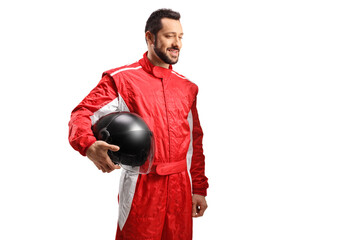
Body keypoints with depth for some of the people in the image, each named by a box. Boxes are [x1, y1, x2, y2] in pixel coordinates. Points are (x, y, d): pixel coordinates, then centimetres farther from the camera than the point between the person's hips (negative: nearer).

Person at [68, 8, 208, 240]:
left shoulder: (187, 87, 12)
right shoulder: (121, 79, -3)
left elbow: (195, 140, 15)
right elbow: (81, 114, -9)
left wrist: (199, 189, 13)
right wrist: (89, 145, -31)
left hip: (180, 186, 5)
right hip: (141, 187, -4)